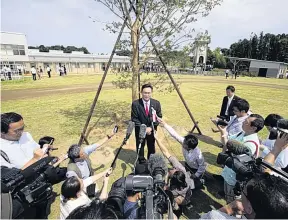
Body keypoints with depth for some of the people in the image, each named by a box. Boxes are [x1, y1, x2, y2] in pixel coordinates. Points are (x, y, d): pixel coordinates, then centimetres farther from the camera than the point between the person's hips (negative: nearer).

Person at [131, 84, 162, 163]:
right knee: (140, 148, 13)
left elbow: (159, 117, -5)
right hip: (140, 130, -2)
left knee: (152, 148, 17)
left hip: (152, 130, 2)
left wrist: (151, 128, -16)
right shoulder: (135, 104, -16)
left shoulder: (156, 103, -9)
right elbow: (134, 119, -13)